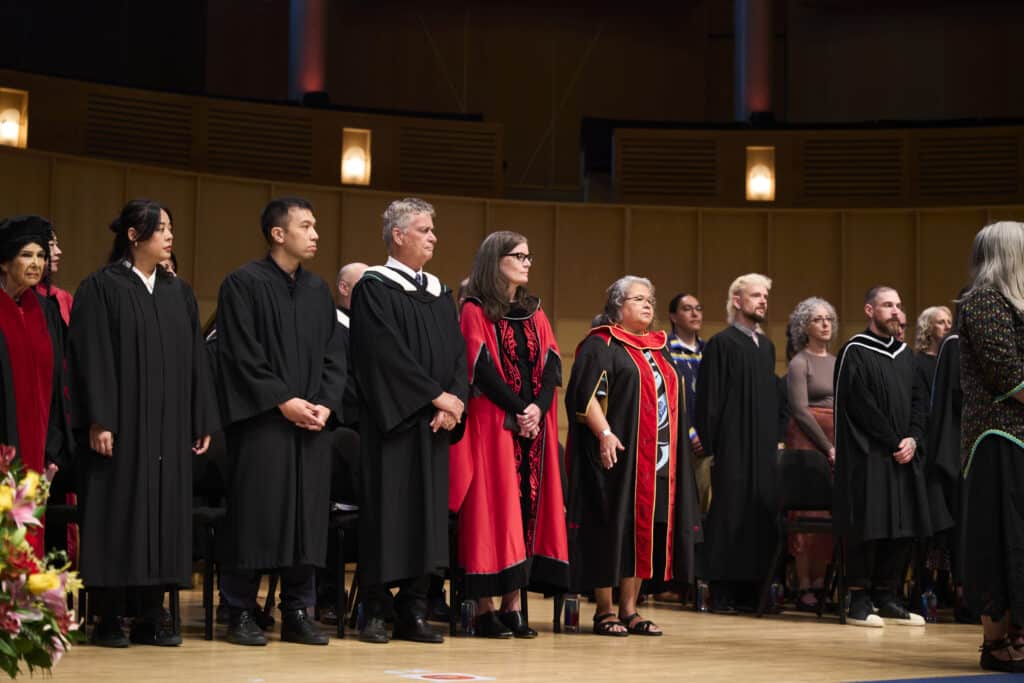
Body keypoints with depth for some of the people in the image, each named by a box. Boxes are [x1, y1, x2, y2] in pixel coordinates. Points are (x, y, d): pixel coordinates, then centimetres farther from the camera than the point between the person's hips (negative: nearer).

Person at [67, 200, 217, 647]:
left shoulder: (178, 293, 13)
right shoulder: (102, 288, -4)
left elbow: (194, 359, 13)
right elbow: (92, 358, -10)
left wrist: (202, 422, 9)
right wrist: (99, 421, -17)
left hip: (169, 428, 6)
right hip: (122, 423, -5)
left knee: (164, 510, 4)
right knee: (117, 511, -3)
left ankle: (150, 615, 10)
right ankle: (108, 617, 5)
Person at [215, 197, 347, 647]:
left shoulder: (318, 291, 15)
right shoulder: (244, 284, -4)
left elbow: (334, 355, 12)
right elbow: (241, 353, -11)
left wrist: (326, 404, -3)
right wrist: (283, 401, -15)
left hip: (312, 422, 6)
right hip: (261, 422, -6)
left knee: (307, 517, 4)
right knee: (256, 515, -4)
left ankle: (297, 613, 11)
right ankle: (241, 614, 4)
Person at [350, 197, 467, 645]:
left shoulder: (439, 294, 17)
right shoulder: (375, 288, -4)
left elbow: (457, 352, 11)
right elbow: (388, 352, -14)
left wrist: (456, 400, -7)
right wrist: (437, 396, -14)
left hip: (434, 423, 6)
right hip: (391, 419, -6)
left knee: (427, 514, 3)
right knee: (387, 512, -6)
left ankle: (413, 612, 7)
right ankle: (375, 613, 0)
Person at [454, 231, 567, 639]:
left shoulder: (534, 313, 16)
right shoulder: (475, 311, -2)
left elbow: (552, 365, 7)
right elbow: (482, 367, -11)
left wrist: (539, 408, -10)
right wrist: (518, 411, -16)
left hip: (534, 426, 6)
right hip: (492, 426, -6)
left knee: (527, 509, 2)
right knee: (493, 510, -7)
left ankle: (513, 605, 4)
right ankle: (485, 608, -4)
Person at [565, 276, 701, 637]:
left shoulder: (659, 350, 20)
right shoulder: (601, 345, -3)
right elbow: (584, 394, -13)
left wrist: (676, 448, 17)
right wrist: (605, 434, -24)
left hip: (656, 458, 7)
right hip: (618, 454, -7)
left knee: (643, 528, 6)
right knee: (612, 528, -5)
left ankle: (629, 609, 11)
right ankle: (604, 611, 0)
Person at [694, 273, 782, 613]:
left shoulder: (766, 346, 17)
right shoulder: (721, 343, -4)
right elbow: (710, 398, -8)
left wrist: (777, 437, 14)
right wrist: (710, 444, -14)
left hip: (763, 447, 7)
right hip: (732, 446, -7)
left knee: (760, 514, 4)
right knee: (729, 514, -5)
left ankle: (749, 591, 9)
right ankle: (722, 593, -2)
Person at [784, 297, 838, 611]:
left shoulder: (836, 363, 17)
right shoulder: (800, 363, -2)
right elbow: (800, 410, -9)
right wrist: (827, 447, -12)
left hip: (836, 441, 6)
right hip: (808, 441, -6)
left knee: (833, 512, 2)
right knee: (808, 510, -7)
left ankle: (819, 582, 6)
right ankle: (804, 588, -4)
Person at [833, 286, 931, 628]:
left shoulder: (904, 355, 17)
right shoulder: (855, 353, -5)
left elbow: (918, 401, 13)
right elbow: (862, 407, -13)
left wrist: (913, 439, -5)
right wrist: (895, 443, -12)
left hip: (903, 456, 7)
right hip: (867, 458, -7)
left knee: (903, 529, 4)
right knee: (868, 527, -8)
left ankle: (887, 599, 11)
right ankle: (859, 602, -3)